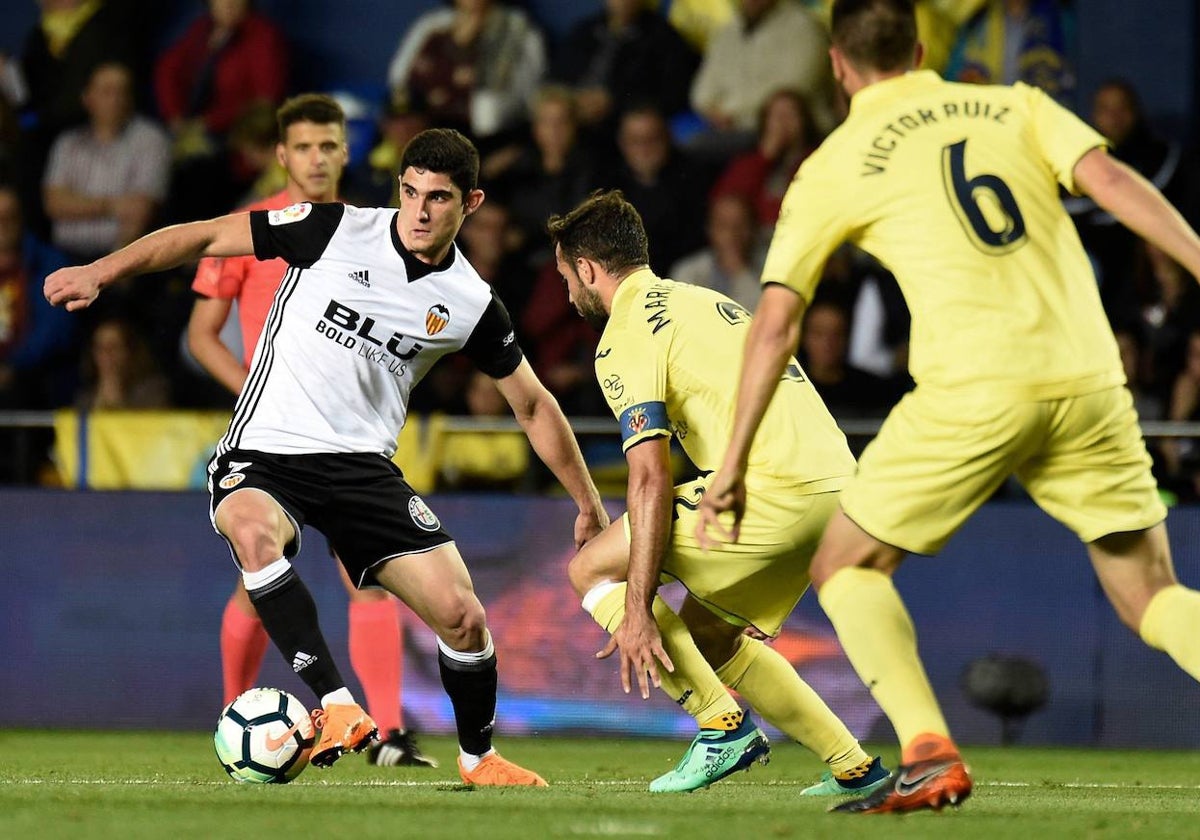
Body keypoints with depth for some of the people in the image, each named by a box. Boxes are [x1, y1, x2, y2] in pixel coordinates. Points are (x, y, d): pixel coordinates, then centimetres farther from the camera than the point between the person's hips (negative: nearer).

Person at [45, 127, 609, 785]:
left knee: (462, 615, -8)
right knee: (253, 529, -39)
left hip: (362, 464, 3)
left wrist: (590, 507, 18)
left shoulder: (472, 305, 2)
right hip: (261, 457, -3)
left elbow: (534, 407, 15)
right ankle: (337, 707, -39)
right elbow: (205, 237, -2)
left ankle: (478, 756, 21)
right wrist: (101, 272, -11)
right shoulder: (334, 231, -6)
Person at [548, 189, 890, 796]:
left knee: (593, 568, 2)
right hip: (837, 479, 9)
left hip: (778, 490, -9)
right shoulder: (702, 300, 25)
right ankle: (854, 767, 18)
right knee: (707, 632, 24)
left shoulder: (624, 341, -4)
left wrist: (637, 609, -16)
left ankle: (722, 725, -4)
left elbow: (650, 477, -14)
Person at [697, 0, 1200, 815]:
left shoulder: (834, 167, 12)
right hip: (1088, 380, 3)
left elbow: (775, 322, 9)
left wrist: (733, 464, 13)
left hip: (974, 387, -3)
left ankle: (930, 754, -7)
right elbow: (1111, 180, 1)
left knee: (847, 566, 14)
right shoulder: (1016, 105, 18)